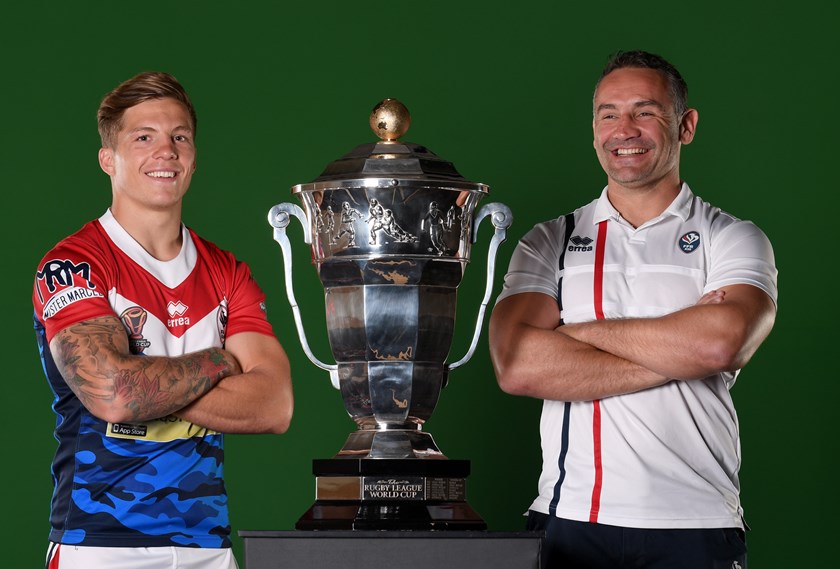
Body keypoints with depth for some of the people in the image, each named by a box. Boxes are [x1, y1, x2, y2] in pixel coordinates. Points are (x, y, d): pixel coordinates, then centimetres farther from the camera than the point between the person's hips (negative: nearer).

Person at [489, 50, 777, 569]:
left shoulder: (732, 239, 4)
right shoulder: (548, 244, 9)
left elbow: (719, 344, -18)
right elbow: (516, 367, -9)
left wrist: (578, 330, -7)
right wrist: (673, 355, -11)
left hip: (694, 526, -1)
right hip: (569, 521, 1)